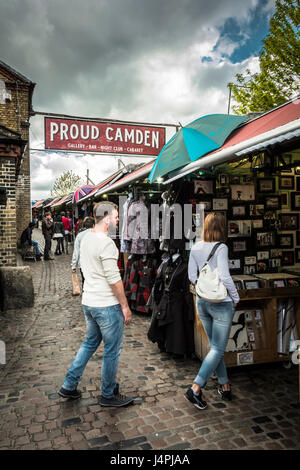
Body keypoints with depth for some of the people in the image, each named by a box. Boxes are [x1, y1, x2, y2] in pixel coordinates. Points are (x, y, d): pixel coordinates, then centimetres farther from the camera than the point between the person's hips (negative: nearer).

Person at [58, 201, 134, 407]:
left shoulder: (86, 238, 9)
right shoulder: (106, 243, -20)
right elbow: (114, 279, -22)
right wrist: (125, 306, -13)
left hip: (88, 301, 9)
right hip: (107, 305, -9)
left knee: (90, 343, 24)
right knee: (112, 350, 8)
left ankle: (69, 386, 31)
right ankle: (108, 395, 23)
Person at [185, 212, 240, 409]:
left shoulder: (196, 248, 2)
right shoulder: (221, 248, -16)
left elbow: (192, 276, 5)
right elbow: (225, 276, -23)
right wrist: (236, 297, -10)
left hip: (202, 302, 7)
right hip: (221, 303, -6)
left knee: (215, 347, 19)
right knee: (218, 349, 5)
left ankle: (225, 386, 31)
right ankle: (196, 389, 2)